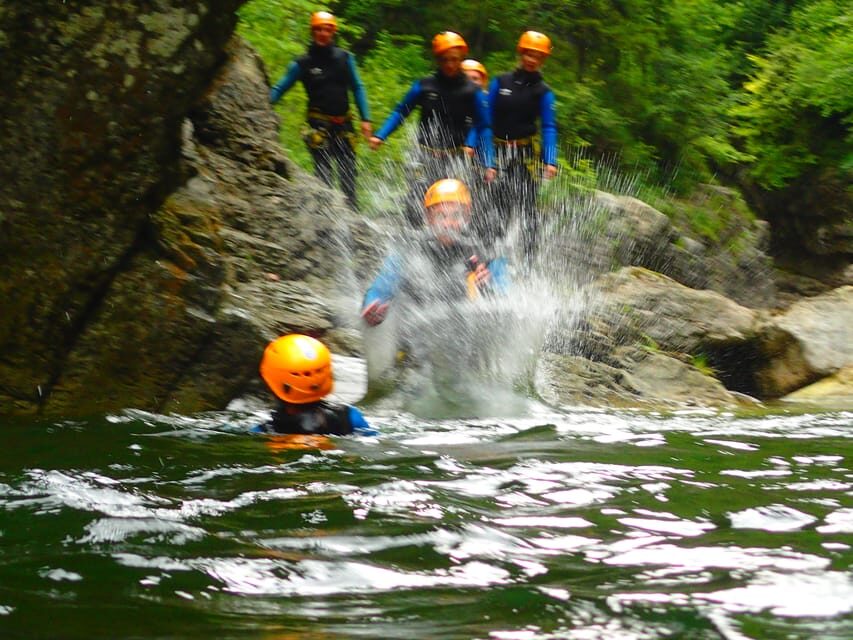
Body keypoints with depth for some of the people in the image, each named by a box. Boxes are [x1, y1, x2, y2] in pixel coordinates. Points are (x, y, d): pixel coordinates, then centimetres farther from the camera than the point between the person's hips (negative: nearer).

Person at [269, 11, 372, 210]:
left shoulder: (344, 58, 7)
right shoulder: (303, 63, 1)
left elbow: (357, 88, 12)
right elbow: (279, 89, 2)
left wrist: (365, 119, 4)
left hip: (343, 125, 3)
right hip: (319, 125, -3)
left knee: (348, 173, 4)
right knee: (323, 172, -12)